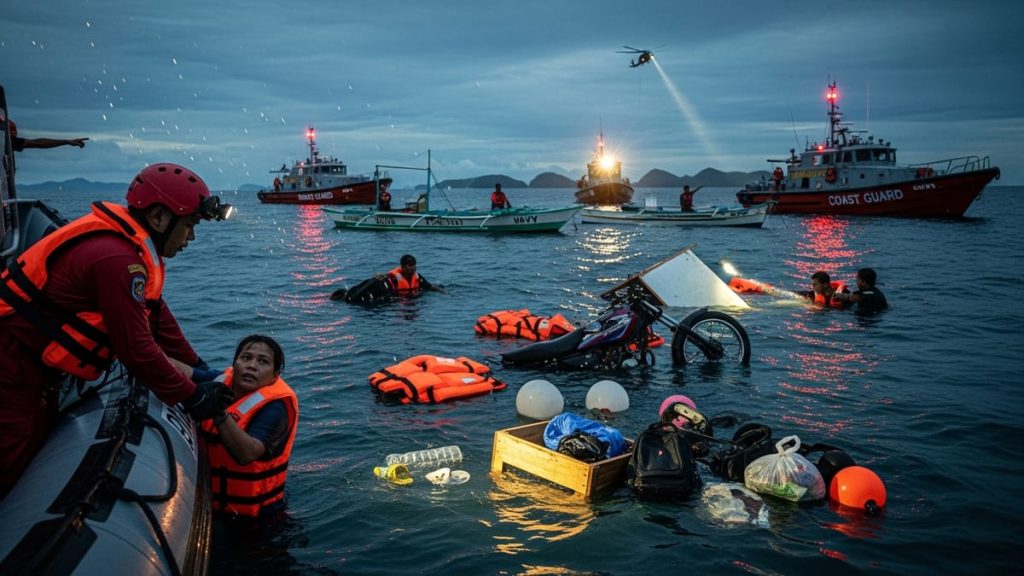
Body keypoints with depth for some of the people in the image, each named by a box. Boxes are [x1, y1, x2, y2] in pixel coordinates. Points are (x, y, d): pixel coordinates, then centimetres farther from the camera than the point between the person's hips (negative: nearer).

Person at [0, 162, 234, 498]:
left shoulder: (130, 246, 3)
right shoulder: (116, 258, -29)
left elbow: (157, 316, 11)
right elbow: (137, 348, -27)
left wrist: (198, 368, 12)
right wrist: (192, 396, -16)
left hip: (34, 366, 10)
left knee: (38, 450, 20)